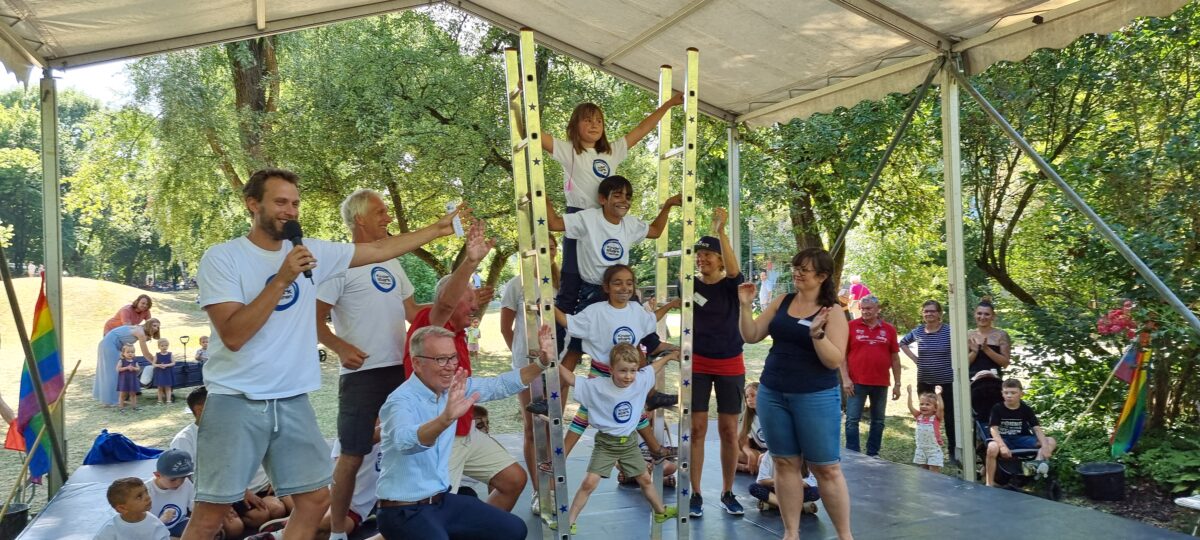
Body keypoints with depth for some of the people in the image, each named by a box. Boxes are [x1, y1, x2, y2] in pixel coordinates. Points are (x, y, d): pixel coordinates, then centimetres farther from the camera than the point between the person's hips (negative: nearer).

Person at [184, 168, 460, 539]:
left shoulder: (312, 252, 5)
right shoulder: (221, 258, -8)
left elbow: (379, 250, 10)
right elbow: (233, 335, -18)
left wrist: (437, 229, 8)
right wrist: (282, 278, -21)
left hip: (293, 402, 5)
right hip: (237, 402, -5)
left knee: (315, 499, 9)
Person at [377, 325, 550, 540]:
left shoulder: (454, 387, 1)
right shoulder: (401, 400, -22)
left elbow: (501, 386, 9)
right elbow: (406, 441, -42)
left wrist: (542, 363, -3)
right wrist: (447, 418, -60)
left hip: (442, 499, 8)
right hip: (404, 510, -8)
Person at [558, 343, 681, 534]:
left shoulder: (641, 381, -10)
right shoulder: (598, 386, -21)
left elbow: (653, 367, 8)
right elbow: (572, 380, -22)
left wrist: (670, 355, 17)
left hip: (629, 442, 4)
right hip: (606, 444, -4)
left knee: (645, 479, 19)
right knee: (589, 482, -12)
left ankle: (661, 511, 41)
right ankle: (570, 520, -1)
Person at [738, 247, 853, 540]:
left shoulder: (833, 312, -6)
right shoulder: (782, 302, 7)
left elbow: (835, 361, -13)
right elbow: (751, 336, 8)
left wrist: (817, 333, -27)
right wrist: (746, 306, -6)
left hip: (816, 397, -4)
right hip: (772, 394, 4)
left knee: (827, 468, 1)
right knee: (784, 463, 9)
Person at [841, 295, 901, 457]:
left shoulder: (889, 329, 6)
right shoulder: (851, 326, -1)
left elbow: (894, 358, 10)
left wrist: (897, 384, 7)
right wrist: (845, 379, -9)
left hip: (881, 384, 3)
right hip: (857, 382, -3)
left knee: (878, 421, 10)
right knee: (852, 420, -4)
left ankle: (872, 454, 22)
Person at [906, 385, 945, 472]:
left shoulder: (936, 418, -9)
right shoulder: (919, 416, 3)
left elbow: (941, 408, -25)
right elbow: (910, 407, -4)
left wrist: (938, 395, -31)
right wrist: (910, 393, -9)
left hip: (934, 450, -5)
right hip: (921, 449, 5)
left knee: (933, 473, -2)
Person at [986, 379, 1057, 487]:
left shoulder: (1026, 409, 2)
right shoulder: (997, 408, -5)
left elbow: (1037, 428, -6)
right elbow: (993, 429, -14)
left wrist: (1045, 446, -24)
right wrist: (1003, 446, -31)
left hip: (1021, 439, 4)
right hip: (1003, 439, -3)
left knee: (1051, 441, -14)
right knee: (992, 447, -39)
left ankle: (1039, 462, -42)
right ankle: (989, 484, -29)